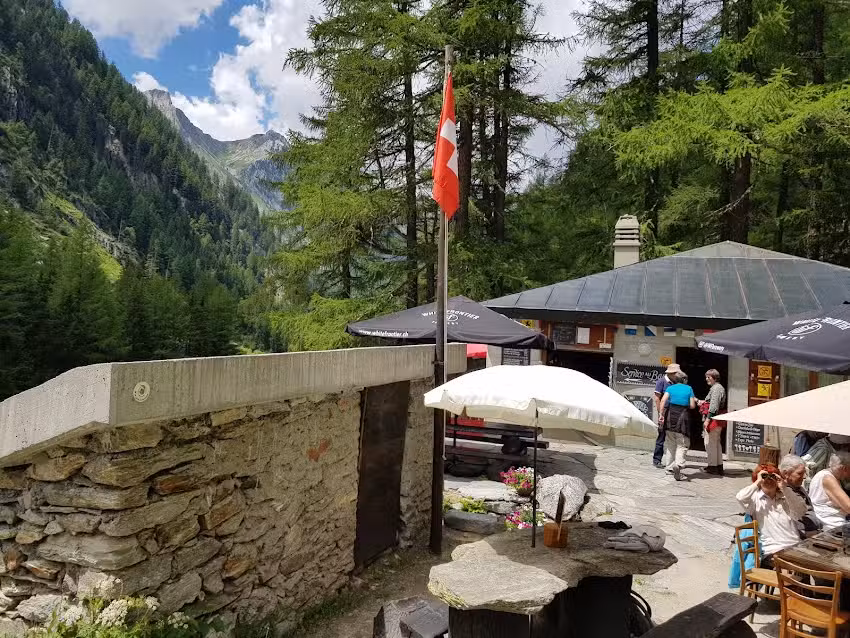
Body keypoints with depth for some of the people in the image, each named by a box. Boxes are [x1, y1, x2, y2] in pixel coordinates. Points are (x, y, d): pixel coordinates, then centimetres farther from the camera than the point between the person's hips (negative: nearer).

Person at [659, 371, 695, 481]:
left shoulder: (670, 388, 8)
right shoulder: (689, 389, 6)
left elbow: (663, 400, -8)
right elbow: (692, 406, 0)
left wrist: (661, 414, -8)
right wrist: (694, 401, 22)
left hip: (670, 415, 2)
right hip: (683, 416, -2)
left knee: (670, 443, 12)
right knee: (682, 444, 2)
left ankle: (671, 466, 17)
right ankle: (678, 464, -20)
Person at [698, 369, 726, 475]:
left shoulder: (716, 388, -15)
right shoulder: (719, 387, 17)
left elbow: (714, 406, -21)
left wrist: (707, 419, -22)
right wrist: (704, 402, 14)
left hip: (713, 419, -11)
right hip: (718, 420, 11)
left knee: (710, 443, -4)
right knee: (717, 443, 15)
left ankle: (713, 466, 1)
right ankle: (719, 466, 21)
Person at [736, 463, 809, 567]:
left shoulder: (785, 496, 18)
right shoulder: (756, 498, 6)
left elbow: (800, 513, 1)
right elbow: (740, 498, -16)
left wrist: (785, 489, -5)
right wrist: (758, 482, -7)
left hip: (795, 548, 4)